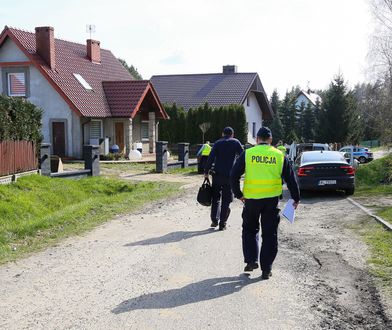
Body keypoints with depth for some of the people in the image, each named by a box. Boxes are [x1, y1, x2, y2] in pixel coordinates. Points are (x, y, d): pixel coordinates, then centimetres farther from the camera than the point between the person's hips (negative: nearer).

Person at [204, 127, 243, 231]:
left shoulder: (217, 143, 5)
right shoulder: (236, 143, 3)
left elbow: (211, 158, -3)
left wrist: (206, 172, 1)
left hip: (217, 174, 1)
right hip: (229, 175, -1)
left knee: (215, 198, 15)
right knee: (226, 200, 5)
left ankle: (214, 220, 9)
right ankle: (222, 224, 5)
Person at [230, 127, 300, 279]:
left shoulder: (247, 154, 0)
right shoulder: (280, 156, 4)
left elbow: (234, 176, -2)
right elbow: (291, 179, 8)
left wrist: (238, 194, 10)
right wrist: (296, 198, 18)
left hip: (251, 198, 0)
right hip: (272, 200, 1)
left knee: (250, 230, 19)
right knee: (270, 234, 9)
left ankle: (251, 260, 10)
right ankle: (266, 269, 10)